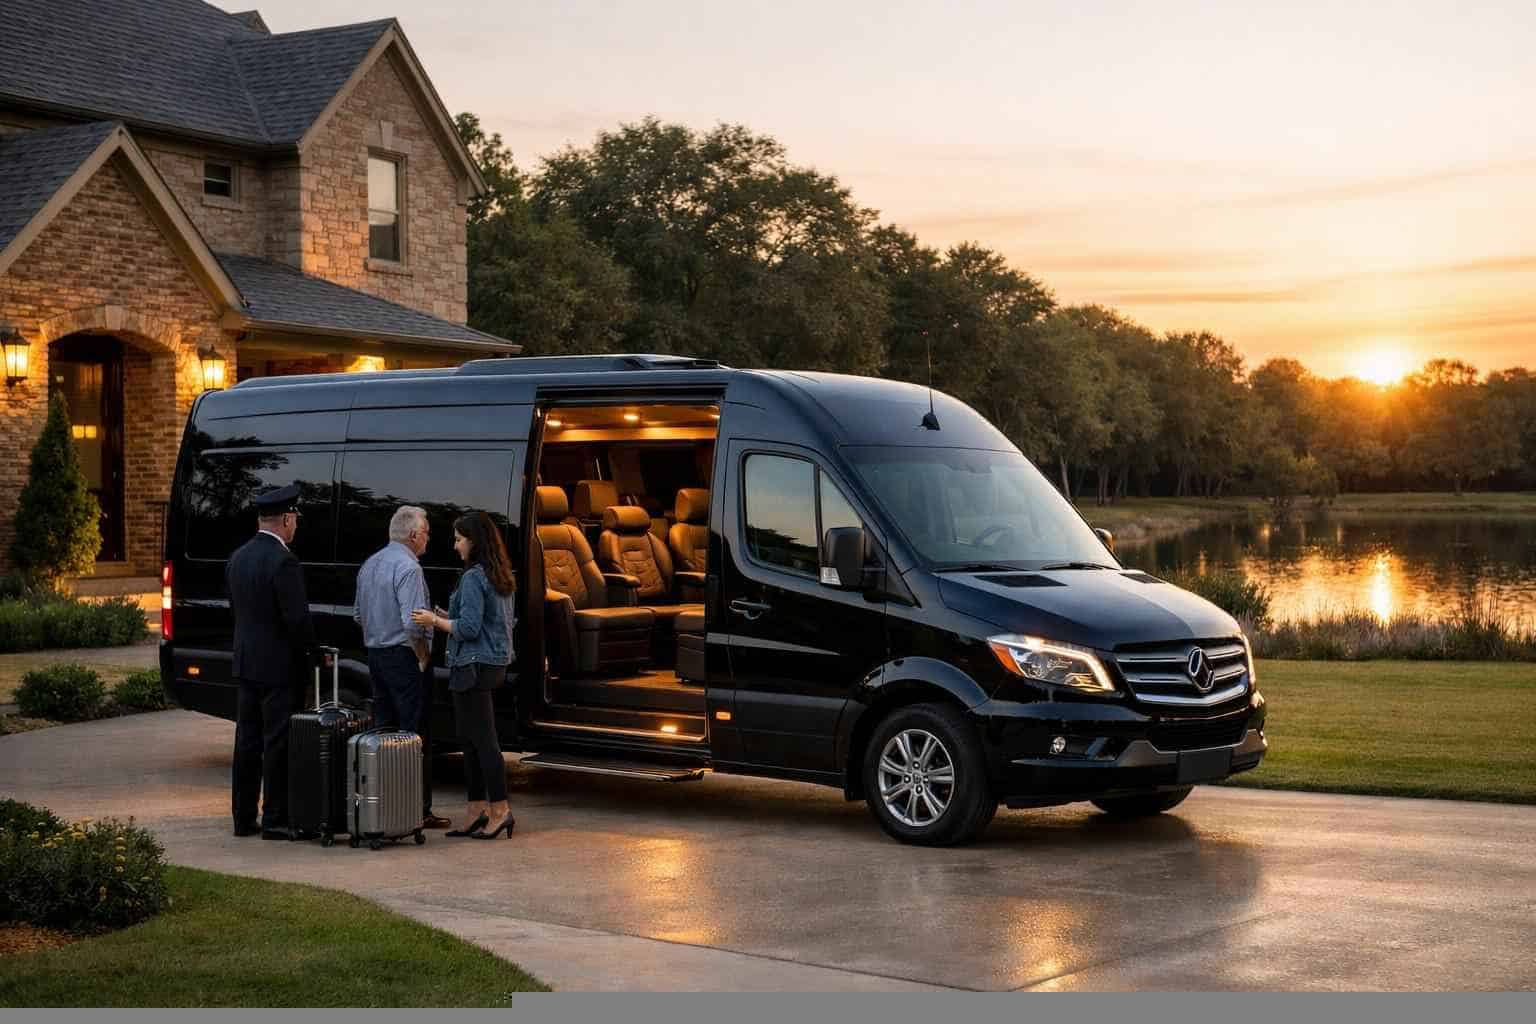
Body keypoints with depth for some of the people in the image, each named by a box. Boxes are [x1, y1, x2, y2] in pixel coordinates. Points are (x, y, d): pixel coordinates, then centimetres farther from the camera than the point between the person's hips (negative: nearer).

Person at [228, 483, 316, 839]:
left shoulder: (238, 558, 9)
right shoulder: (283, 561, -18)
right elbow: (297, 618, -20)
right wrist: (310, 649, -5)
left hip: (245, 663, 8)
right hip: (279, 666, -8)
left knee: (247, 742, 13)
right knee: (278, 744, -2)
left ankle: (243, 818, 18)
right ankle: (275, 820, 0)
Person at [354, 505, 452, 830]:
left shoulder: (370, 564, 13)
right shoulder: (407, 567, -16)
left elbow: (359, 615, 20)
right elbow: (413, 623, -23)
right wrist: (423, 657, -12)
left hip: (375, 655, 9)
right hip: (404, 657, -9)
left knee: (384, 730, 13)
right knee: (416, 736, -6)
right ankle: (418, 810, -6)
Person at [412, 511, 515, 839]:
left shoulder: (473, 578, -16)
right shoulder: (501, 578, 13)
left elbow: (469, 628, -19)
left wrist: (435, 621, -7)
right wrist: (448, 617, 17)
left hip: (474, 665, -10)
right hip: (494, 663, 10)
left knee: (482, 739, -5)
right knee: (470, 738, 14)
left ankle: (500, 810, -3)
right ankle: (477, 810, 18)